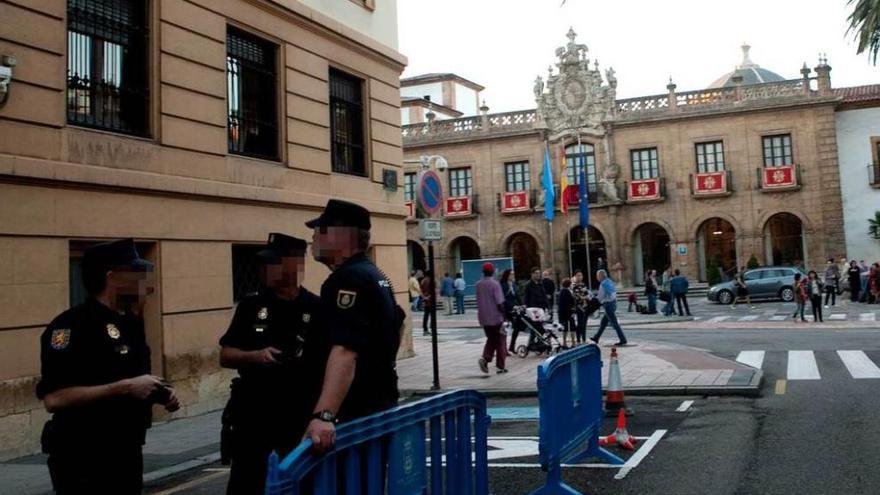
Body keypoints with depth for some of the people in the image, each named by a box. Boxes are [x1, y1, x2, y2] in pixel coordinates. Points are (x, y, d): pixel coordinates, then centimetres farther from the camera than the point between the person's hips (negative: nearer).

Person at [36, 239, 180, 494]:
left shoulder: (129, 322, 10)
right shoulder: (72, 325, -17)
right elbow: (53, 398, -26)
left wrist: (159, 393, 2)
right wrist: (125, 388, -25)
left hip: (128, 454, 8)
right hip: (83, 462, -8)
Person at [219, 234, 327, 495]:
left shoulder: (317, 309, -5)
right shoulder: (251, 305, 4)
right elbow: (225, 355, 5)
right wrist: (255, 356, -14)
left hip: (300, 416, -2)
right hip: (252, 413, 2)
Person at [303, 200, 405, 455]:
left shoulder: (348, 279, -20)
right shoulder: (374, 275, 12)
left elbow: (344, 351, -34)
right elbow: (397, 319, 29)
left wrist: (323, 414, -43)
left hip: (361, 413, -10)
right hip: (380, 403, 10)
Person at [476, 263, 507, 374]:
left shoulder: (478, 285, 3)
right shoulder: (495, 284, -14)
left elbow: (478, 301, 10)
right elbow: (499, 303, -17)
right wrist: (504, 314, -9)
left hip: (483, 318, 5)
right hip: (495, 317, -5)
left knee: (491, 340, 19)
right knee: (500, 341, 7)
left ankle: (485, 358, -4)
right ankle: (501, 366, 10)